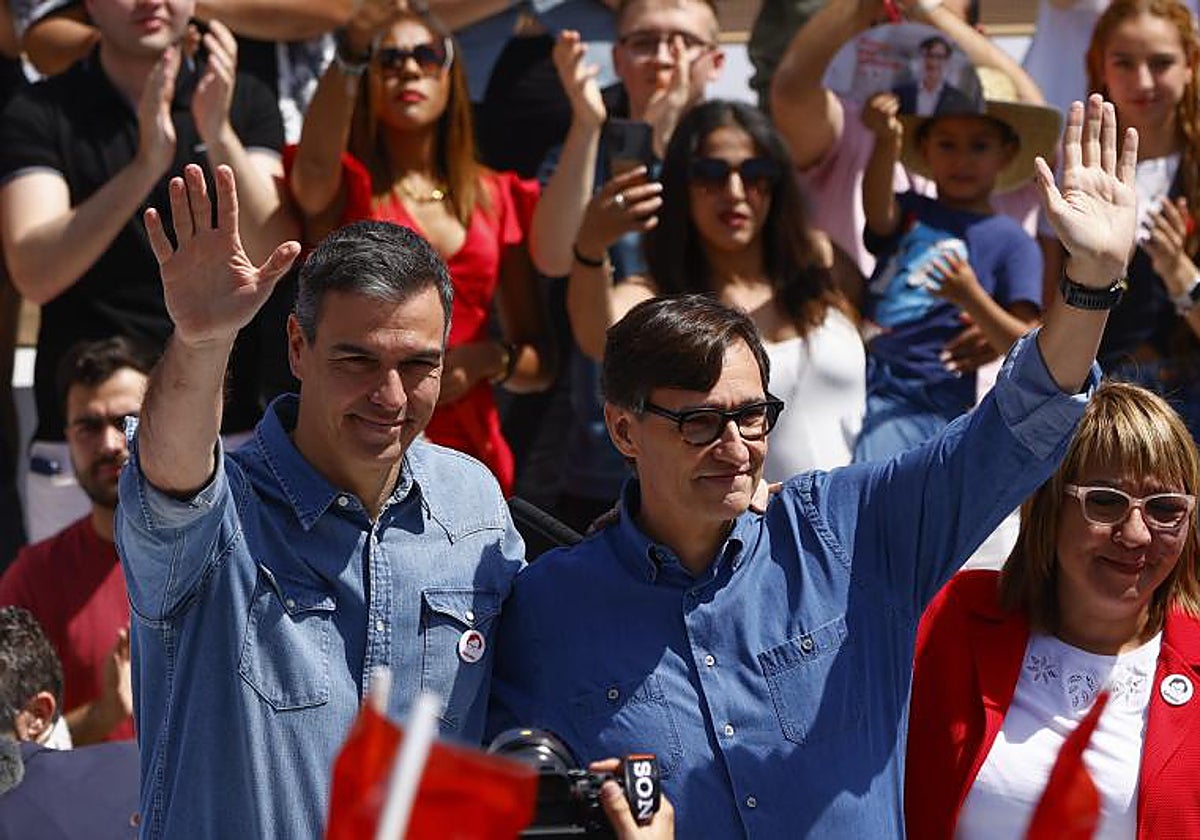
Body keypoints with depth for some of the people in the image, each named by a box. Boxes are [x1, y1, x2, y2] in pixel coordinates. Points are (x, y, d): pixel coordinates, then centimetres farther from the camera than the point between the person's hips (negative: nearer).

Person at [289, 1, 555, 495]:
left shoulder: (498, 198, 16)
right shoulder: (342, 186, 9)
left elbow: (540, 364, 18)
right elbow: (314, 167, -18)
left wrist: (487, 361, -5)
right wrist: (355, 47, -31)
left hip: (468, 453, 2)